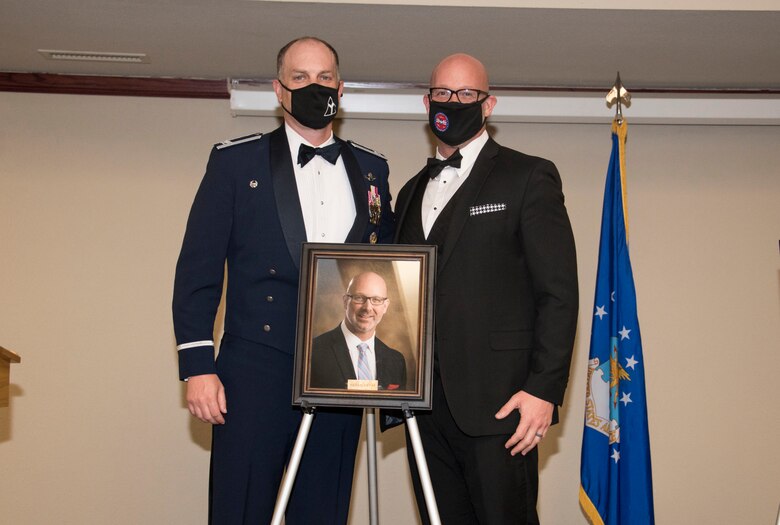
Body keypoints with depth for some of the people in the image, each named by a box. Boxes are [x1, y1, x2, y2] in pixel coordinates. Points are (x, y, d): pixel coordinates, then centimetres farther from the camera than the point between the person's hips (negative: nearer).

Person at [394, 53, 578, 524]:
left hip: (498, 403, -5)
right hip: (425, 404, 6)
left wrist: (544, 389, -14)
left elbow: (559, 292, -6)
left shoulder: (528, 177, 1)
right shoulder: (412, 192, 20)